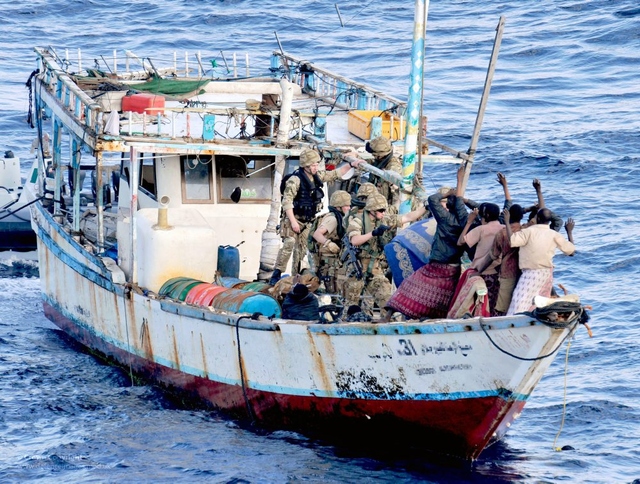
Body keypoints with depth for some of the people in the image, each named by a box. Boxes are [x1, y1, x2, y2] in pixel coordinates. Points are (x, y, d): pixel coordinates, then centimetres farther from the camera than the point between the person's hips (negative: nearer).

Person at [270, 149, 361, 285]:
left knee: (302, 249, 7)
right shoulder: (295, 179, -18)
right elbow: (287, 201, -21)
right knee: (289, 244, -22)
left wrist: (350, 165, 9)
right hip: (293, 218, -7)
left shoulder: (317, 176, 5)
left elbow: (335, 174, 18)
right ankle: (276, 274, -20)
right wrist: (293, 222, -23)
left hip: (307, 221, 7)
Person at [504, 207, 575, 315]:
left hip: (530, 274, -6)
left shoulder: (529, 231, -14)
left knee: (520, 305, -9)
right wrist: (569, 231, 18)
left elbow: (511, 240, -25)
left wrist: (507, 222, -13)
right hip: (546, 274, 6)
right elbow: (571, 250, 5)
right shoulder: (554, 235, -1)